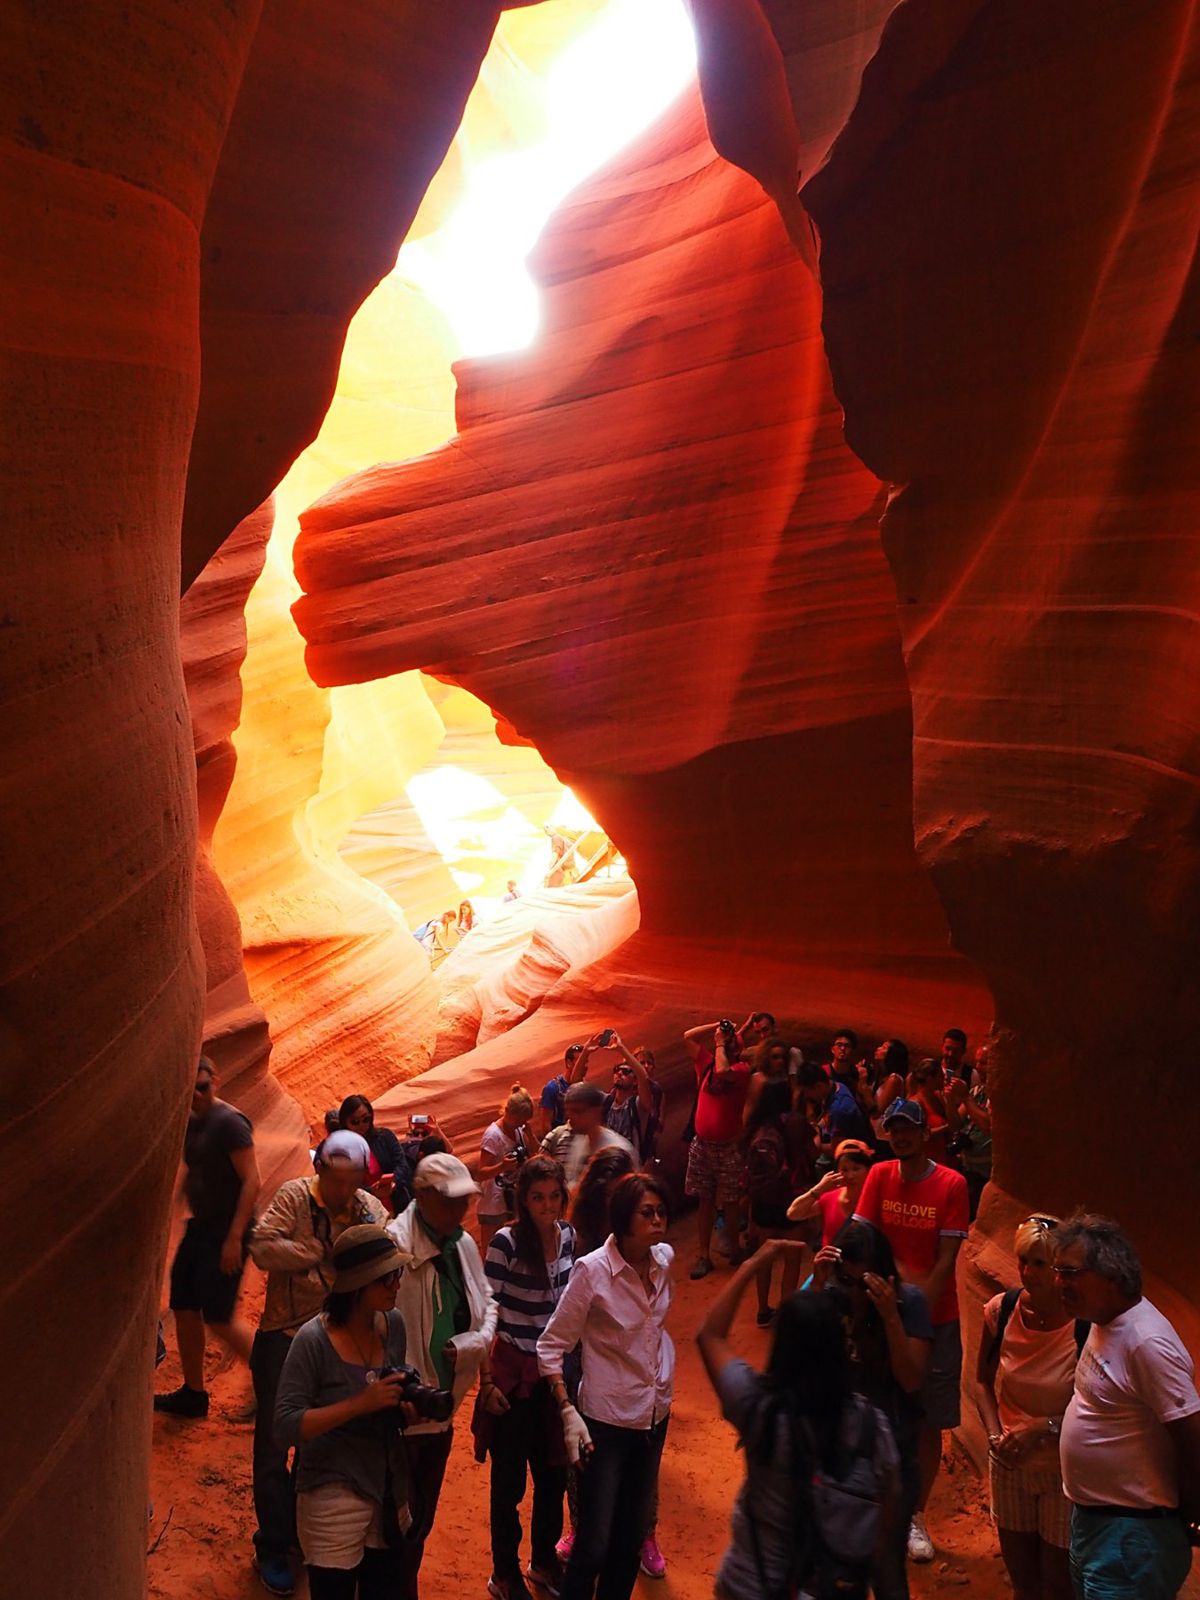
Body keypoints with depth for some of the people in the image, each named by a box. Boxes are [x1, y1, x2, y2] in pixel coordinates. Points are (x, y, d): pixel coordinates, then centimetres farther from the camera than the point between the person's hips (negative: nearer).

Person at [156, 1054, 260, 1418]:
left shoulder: (229, 1122, -16)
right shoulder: (190, 1123, 9)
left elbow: (251, 1181, -20)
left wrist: (235, 1237, -23)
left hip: (226, 1232, -9)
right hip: (199, 1227, 9)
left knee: (218, 1317, -7)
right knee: (183, 1309, 12)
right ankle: (192, 1394, 27)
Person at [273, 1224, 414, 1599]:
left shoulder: (393, 1324, -1)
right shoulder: (314, 1340, -19)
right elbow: (285, 1428, -23)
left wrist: (408, 1409, -8)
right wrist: (360, 1404, -28)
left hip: (390, 1489, 6)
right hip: (334, 1494, -6)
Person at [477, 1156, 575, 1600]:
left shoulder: (568, 1236, -3)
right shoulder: (506, 1241, -19)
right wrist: (486, 1381, -14)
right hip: (514, 1372, -5)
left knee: (554, 1472, 18)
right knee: (509, 1480, 10)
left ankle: (544, 1561, 40)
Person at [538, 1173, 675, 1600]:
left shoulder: (664, 1259, -5)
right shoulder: (592, 1270, -20)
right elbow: (550, 1346, -13)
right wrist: (568, 1412, -21)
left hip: (655, 1415, 5)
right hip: (606, 1421, -5)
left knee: (632, 1537, 17)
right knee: (594, 1547, -1)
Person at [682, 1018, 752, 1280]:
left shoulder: (741, 1068, -7)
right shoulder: (707, 1062, 8)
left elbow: (722, 1071, -27)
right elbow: (688, 1037, 9)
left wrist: (720, 1042, -13)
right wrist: (715, 1027, 4)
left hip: (728, 1147, -4)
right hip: (702, 1144, 4)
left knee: (730, 1202, 4)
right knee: (705, 1201, 9)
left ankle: (734, 1248, 23)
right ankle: (704, 1256, 15)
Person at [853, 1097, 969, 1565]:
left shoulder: (952, 1184, -11)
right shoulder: (880, 1176, -3)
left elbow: (946, 1260, -12)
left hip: (936, 1320, -1)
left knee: (930, 1424, 7)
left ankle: (916, 1517, 24)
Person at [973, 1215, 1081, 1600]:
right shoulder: (1001, 1310, -10)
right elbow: (983, 1380, 5)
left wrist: (1043, 1427, -21)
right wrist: (995, 1434, -8)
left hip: (1064, 1471, -4)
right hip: (1009, 1465, 4)